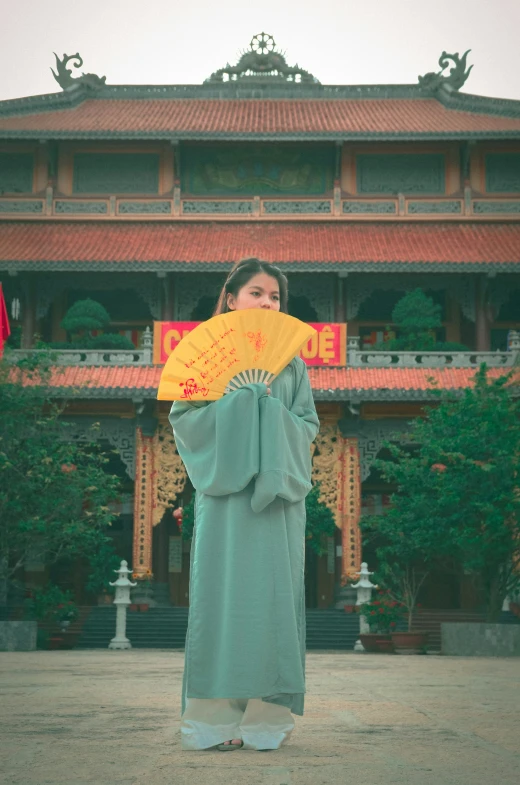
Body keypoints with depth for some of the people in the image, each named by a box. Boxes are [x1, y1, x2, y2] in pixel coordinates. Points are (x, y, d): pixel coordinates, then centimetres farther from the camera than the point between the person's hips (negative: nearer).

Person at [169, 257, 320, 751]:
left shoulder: (291, 361, 15)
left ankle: (266, 714, 3)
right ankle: (218, 714, -2)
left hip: (277, 493, 2)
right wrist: (239, 397, -6)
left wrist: (270, 407, -5)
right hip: (224, 490, -2)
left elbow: (308, 424, 12)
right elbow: (183, 416, 2)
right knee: (222, 591, -6)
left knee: (272, 594, -2)